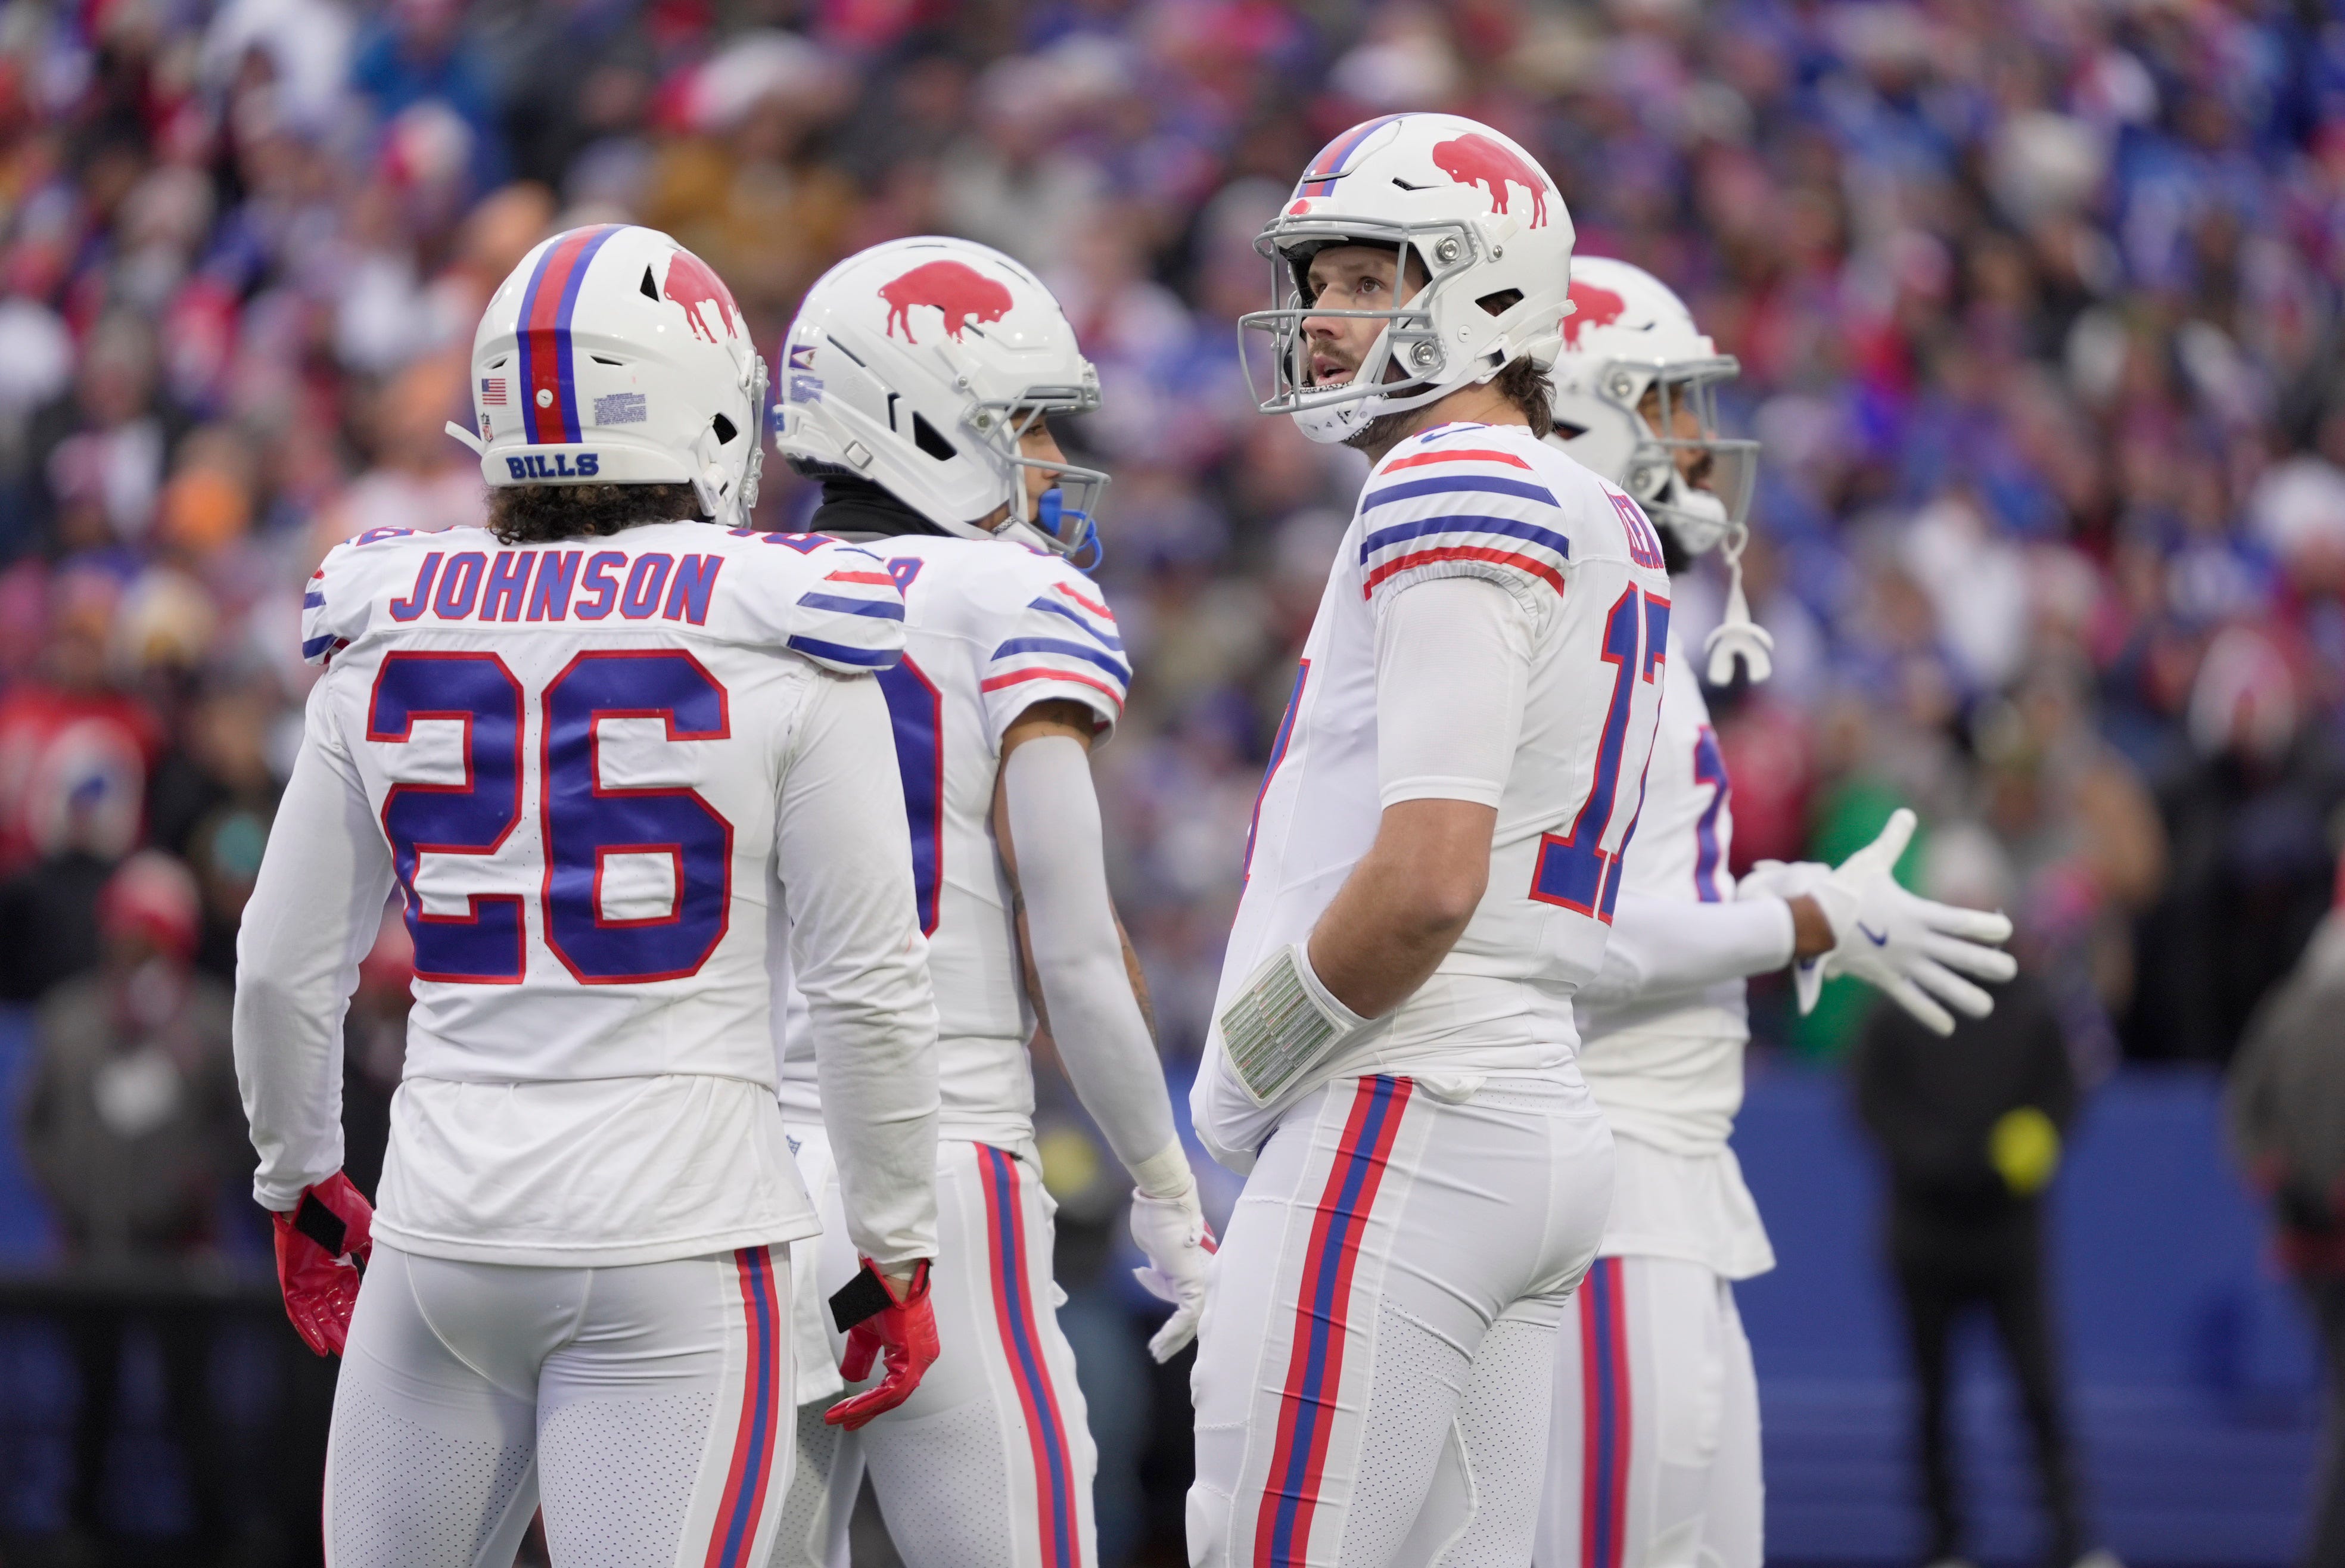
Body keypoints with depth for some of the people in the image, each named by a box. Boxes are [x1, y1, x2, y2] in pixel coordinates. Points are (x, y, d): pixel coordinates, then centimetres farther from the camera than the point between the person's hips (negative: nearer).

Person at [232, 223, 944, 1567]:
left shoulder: (390, 635, 6)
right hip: (674, 1247, -4)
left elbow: (286, 970, 12)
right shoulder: (778, 643, -5)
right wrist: (897, 1253, 8)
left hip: (442, 1237, 4)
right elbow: (869, 988, -4)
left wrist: (302, 1182, 29)